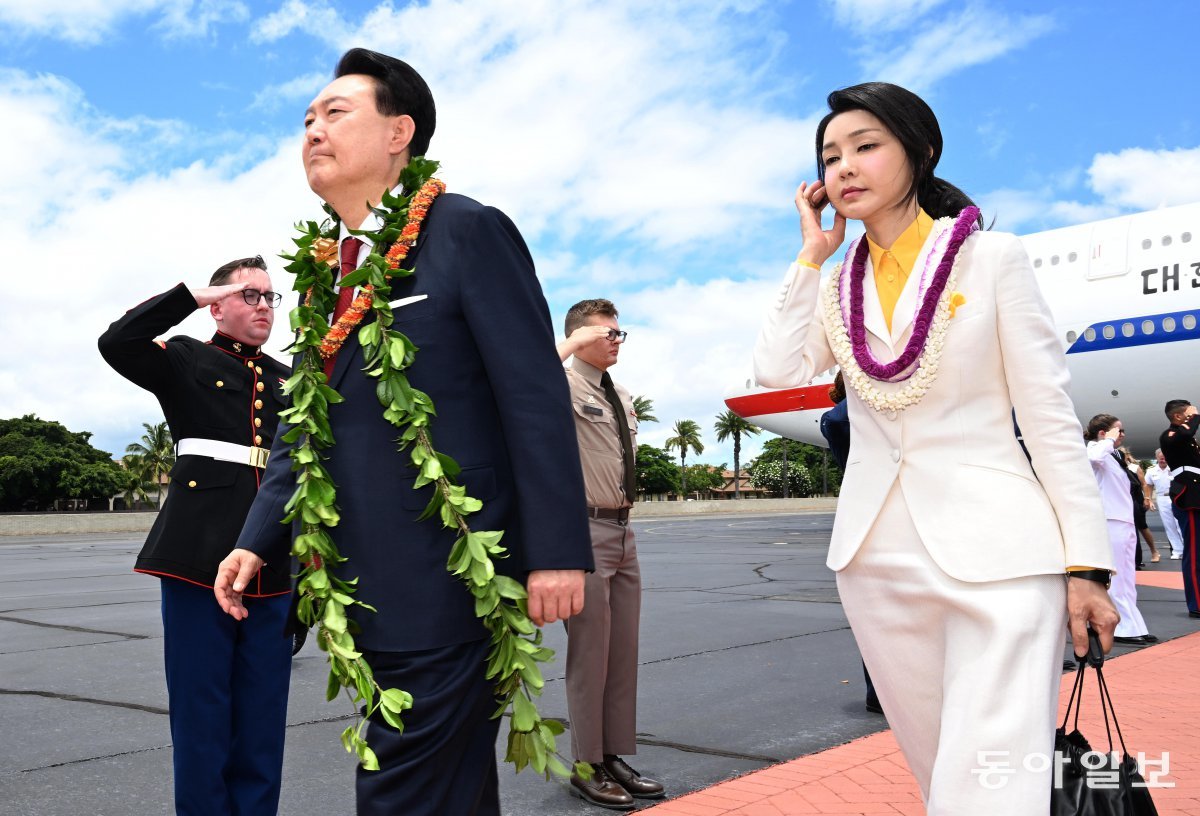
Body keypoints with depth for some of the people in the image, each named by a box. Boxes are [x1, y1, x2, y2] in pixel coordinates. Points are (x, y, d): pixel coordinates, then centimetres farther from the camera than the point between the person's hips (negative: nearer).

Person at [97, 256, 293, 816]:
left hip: (272, 568, 4)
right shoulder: (186, 361, 7)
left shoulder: (287, 380, 19)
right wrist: (193, 294, -10)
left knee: (262, 719, 9)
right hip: (199, 557, -4)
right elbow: (117, 343, -13)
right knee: (201, 712, 3)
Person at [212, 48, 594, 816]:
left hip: (448, 574, -7)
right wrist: (259, 539, 8)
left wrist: (556, 550, -16)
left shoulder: (466, 232, -7)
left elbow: (537, 397, -12)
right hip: (371, 581, 7)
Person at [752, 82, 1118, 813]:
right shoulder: (837, 286, 10)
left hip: (995, 552, -4)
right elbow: (776, 369, -8)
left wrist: (1087, 562, -7)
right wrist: (814, 251, -2)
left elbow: (1050, 416, -4)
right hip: (877, 554, 5)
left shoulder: (993, 258, -2)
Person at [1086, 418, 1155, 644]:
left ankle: (1131, 628, 19)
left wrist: (1131, 526, 19)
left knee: (1126, 581, 13)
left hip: (1124, 523, 10)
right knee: (1115, 580, -4)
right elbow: (1095, 456, -36)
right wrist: (1110, 440, -17)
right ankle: (1124, 628, 1)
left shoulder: (1114, 456, 20)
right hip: (1109, 523, -10)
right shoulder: (1094, 450, -8)